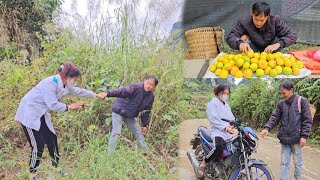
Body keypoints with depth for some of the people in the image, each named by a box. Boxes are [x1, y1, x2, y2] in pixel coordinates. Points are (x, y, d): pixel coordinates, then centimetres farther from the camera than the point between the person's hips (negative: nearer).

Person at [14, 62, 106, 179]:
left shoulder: (65, 86, 3)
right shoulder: (51, 83, -26)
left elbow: (79, 91, 18)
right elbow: (53, 105, -28)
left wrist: (96, 95, 27)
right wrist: (69, 107, -14)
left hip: (40, 115, 9)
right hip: (29, 114, -9)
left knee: (52, 139, 10)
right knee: (38, 145, -6)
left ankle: (56, 168, 25)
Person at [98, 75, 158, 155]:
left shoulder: (151, 97, -3)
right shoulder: (136, 87, -25)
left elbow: (146, 112, 8)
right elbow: (122, 91, -39)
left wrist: (145, 125, 10)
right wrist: (108, 94, -52)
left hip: (130, 116, 7)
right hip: (119, 111, -7)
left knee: (139, 132, 14)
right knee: (116, 132, -16)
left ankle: (148, 153, 29)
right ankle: (110, 153, -6)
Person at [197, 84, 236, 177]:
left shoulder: (226, 105, 24)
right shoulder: (213, 103, -2)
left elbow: (232, 118, 14)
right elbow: (214, 119, -13)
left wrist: (230, 124, -10)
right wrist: (225, 128, -23)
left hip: (228, 132, 8)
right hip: (218, 131, -8)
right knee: (219, 147, -35)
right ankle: (203, 163, -16)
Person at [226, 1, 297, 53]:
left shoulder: (275, 20, -25)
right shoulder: (244, 22, -26)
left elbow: (293, 35, -25)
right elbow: (230, 37, -30)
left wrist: (278, 44, -45)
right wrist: (239, 43, -55)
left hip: (270, 52, 1)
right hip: (254, 52, 0)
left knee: (279, 39, -29)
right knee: (243, 38, -28)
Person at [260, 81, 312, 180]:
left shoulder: (302, 101, -4)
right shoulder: (281, 104, 8)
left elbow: (307, 120, -6)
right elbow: (274, 117, 4)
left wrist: (304, 136, -12)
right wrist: (267, 128, -14)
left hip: (296, 138, -4)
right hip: (284, 138, 4)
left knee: (297, 163, 9)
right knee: (284, 163, 8)